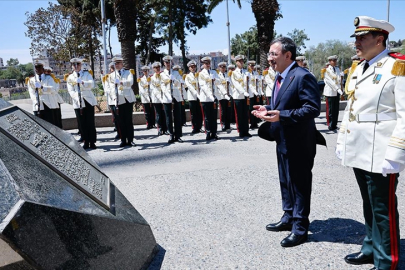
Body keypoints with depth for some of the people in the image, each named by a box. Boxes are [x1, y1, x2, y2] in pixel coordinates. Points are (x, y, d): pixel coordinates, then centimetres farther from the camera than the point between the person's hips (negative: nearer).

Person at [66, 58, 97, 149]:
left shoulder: (87, 74, 8)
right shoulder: (70, 77, 10)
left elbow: (91, 84, -10)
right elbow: (71, 91, 0)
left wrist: (81, 82, -28)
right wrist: (77, 98, -18)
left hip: (88, 101, -1)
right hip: (77, 103, 1)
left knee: (90, 122, -2)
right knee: (81, 123, 0)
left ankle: (92, 142, 4)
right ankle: (85, 142, 7)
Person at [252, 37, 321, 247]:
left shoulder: (303, 76, -17)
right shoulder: (279, 77, 13)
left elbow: (313, 108, -24)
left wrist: (281, 116, -29)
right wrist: (268, 111, 4)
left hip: (298, 142, -10)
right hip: (283, 141, 10)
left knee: (299, 184, 3)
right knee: (285, 181, 19)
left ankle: (300, 228, 16)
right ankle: (289, 218, 36)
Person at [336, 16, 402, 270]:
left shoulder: (398, 68, -11)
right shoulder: (358, 68, 13)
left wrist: (394, 154, -20)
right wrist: (342, 141, 17)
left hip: (380, 155, -7)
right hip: (358, 152, 8)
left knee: (383, 209, 4)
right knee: (369, 206, 19)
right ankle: (371, 248, 35)